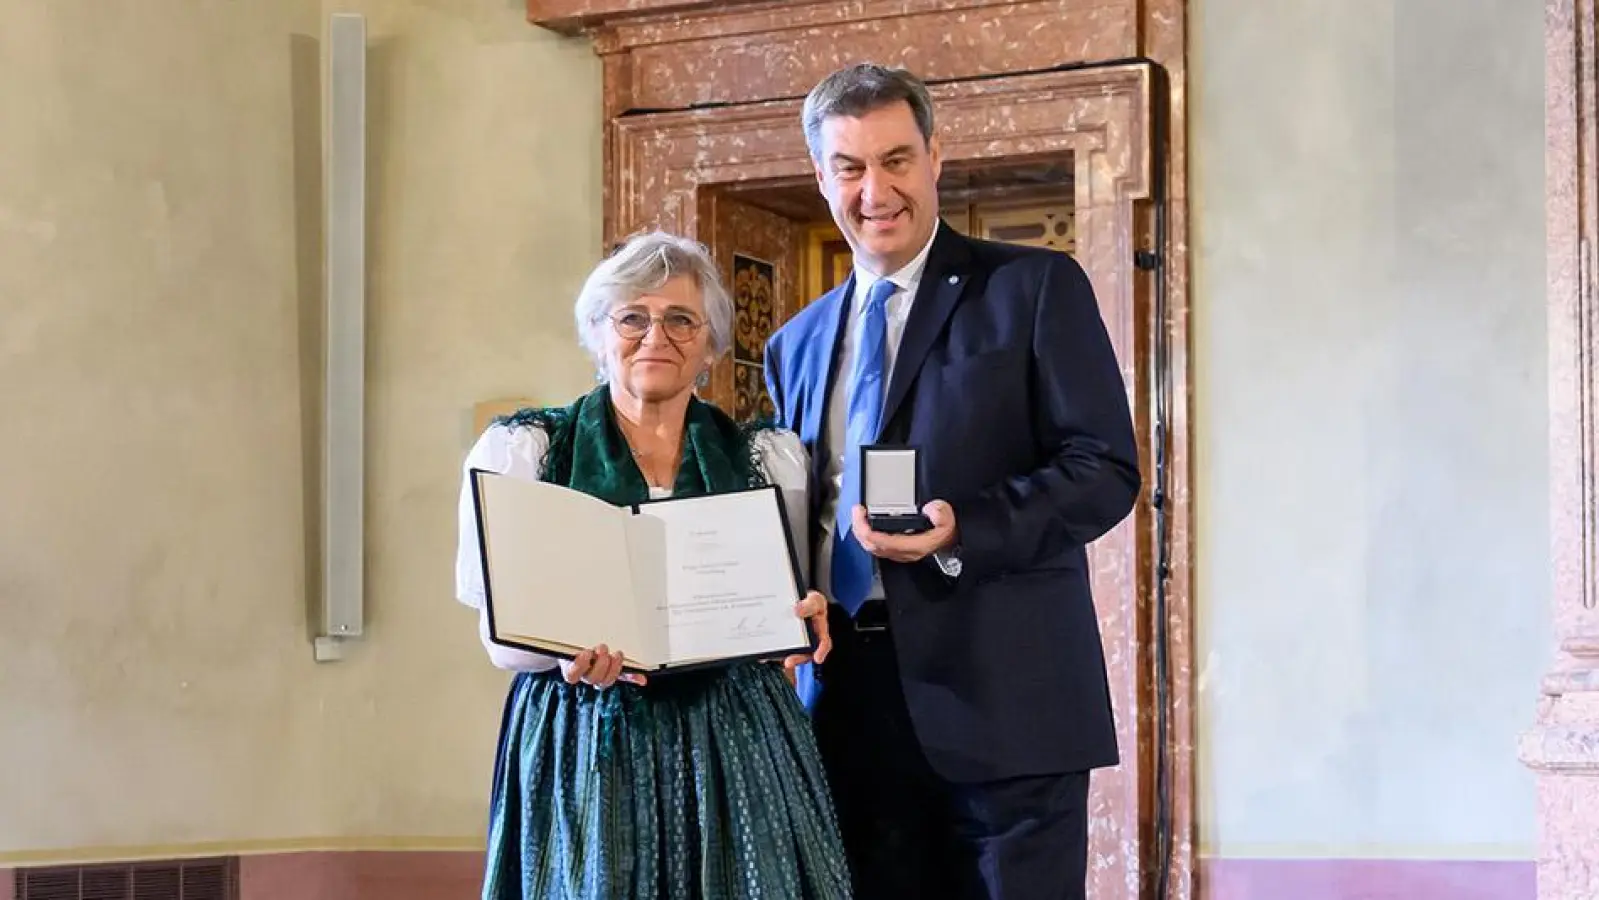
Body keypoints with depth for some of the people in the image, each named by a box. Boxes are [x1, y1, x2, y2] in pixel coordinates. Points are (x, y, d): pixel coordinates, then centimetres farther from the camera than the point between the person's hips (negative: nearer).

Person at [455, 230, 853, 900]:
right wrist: (571, 651, -21)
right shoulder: (519, 450, 4)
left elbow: (797, 604, 14)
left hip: (738, 744, 2)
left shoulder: (769, 457, 10)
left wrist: (806, 619, -10)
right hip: (586, 742, -1)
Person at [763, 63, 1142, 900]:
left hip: (1001, 692, -5)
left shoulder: (1035, 288, 0)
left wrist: (963, 532, -20)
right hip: (846, 696, 5)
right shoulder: (797, 343, 17)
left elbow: (1107, 467, -7)